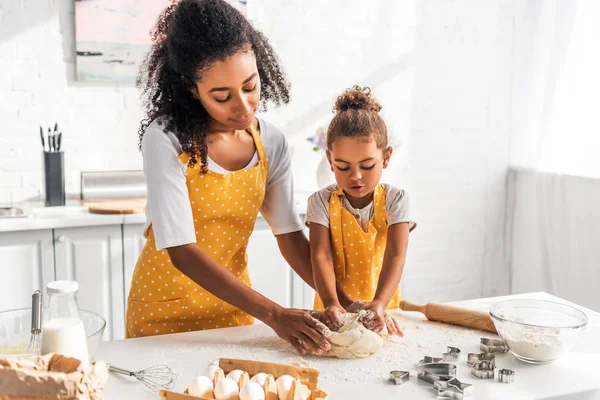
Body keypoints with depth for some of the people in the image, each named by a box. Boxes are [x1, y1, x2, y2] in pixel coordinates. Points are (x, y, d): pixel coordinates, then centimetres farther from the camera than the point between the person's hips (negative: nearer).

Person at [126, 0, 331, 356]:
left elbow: (289, 233, -4)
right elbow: (182, 252, -27)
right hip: (166, 304, -4)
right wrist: (273, 314, -32)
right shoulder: (166, 139, -23)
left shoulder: (271, 143, -8)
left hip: (233, 303, 4)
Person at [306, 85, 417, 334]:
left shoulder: (395, 200, -2)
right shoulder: (322, 202, -3)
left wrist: (379, 304, -29)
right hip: (336, 313, 0)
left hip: (382, 310, 0)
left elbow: (396, 256, -13)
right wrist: (331, 304, -30)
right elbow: (321, 256, -13)